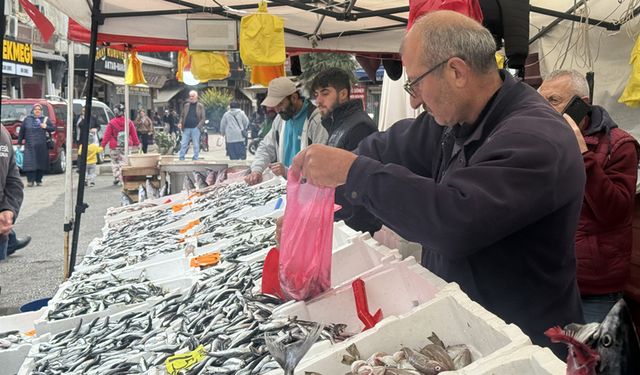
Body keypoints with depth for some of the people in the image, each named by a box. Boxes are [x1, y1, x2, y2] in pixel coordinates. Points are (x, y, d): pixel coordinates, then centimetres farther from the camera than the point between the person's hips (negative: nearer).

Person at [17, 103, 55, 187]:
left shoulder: (46, 119, 10)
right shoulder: (27, 119, 9)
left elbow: (53, 128, 8)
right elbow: (22, 131, 11)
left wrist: (46, 127, -11)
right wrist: (19, 142, 10)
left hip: (42, 146, 1)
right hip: (30, 145, -1)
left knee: (41, 162, 3)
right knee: (30, 162, -9)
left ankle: (38, 180, 13)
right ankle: (30, 181, -7)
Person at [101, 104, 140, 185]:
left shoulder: (111, 123, -6)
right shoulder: (129, 122, 0)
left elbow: (107, 135, -5)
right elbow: (134, 134, 5)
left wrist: (102, 145, 0)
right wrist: (137, 143, 14)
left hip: (115, 146, -2)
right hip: (126, 146, 2)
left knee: (114, 162, 13)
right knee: (123, 162, 5)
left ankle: (116, 178, 8)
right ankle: (123, 180, 1)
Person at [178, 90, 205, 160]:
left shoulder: (200, 106, 4)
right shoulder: (186, 105, 13)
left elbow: (203, 118, -1)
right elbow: (183, 116, 17)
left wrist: (198, 126, -14)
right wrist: (180, 123, -2)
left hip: (195, 128, -3)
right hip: (186, 128, 3)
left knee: (196, 145, 3)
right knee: (183, 144, 1)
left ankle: (195, 159, 10)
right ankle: (181, 159, 4)